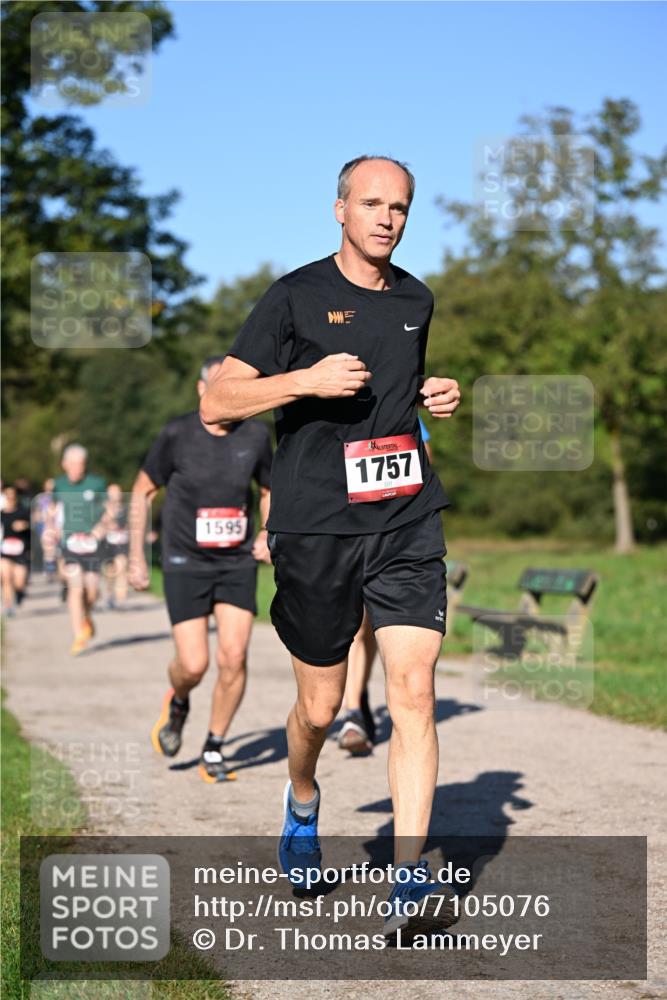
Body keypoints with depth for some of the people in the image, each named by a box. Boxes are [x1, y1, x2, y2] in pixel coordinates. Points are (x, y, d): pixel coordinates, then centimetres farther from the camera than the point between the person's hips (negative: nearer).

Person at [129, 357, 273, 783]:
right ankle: (177, 703, 28)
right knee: (194, 665, -9)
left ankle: (214, 751, 9)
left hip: (238, 562, 2)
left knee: (234, 657, -10)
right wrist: (137, 557, 2)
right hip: (186, 563, -2)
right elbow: (143, 491, 4)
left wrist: (268, 533, -2)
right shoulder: (177, 435, -9)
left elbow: (269, 490, 16)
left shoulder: (256, 435, -2)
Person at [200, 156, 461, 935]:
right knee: (320, 706, 8)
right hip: (315, 527, -3)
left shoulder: (416, 301, 13)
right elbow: (215, 405, -4)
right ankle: (301, 801, 41)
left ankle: (407, 879, -10)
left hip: (407, 524, 3)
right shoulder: (296, 297, -2)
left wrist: (439, 397, 10)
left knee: (413, 692, -11)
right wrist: (306, 380, -18)